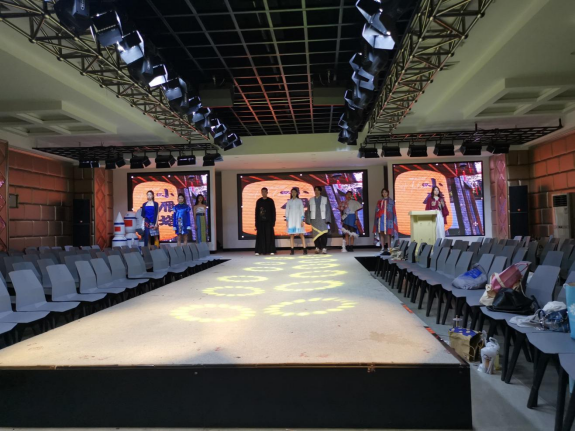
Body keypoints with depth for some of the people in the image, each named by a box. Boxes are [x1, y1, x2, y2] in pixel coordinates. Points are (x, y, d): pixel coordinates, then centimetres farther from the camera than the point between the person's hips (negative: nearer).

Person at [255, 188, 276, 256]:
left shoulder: (270, 201, 3)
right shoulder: (259, 201, 8)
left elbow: (273, 212, 2)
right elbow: (256, 212, 9)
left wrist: (273, 221, -4)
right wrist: (256, 223, 4)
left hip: (268, 221, -1)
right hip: (260, 221, 1)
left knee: (269, 235, -2)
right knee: (261, 236, -1)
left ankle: (270, 250, 2)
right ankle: (259, 251, 0)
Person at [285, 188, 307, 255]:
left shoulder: (299, 201, 6)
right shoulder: (289, 201, 10)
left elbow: (302, 210, 2)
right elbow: (287, 211, 9)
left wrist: (302, 220, -6)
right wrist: (287, 220, 2)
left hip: (298, 219, -2)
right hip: (291, 219, 2)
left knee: (301, 234, -7)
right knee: (291, 234, -2)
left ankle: (305, 249, -7)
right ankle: (292, 250, -1)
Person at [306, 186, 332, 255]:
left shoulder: (325, 199, 5)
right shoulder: (311, 200, 8)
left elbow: (328, 210, 3)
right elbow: (309, 210, 8)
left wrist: (327, 220, -5)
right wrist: (308, 220, 2)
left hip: (323, 219, -1)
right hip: (314, 219, 1)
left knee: (324, 234, -7)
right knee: (316, 234, 0)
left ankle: (324, 248, -5)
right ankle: (317, 248, 7)